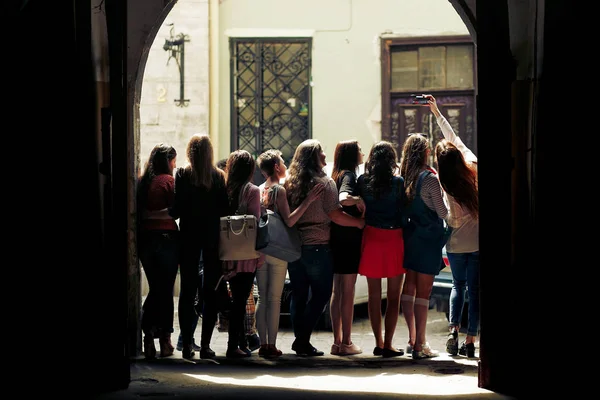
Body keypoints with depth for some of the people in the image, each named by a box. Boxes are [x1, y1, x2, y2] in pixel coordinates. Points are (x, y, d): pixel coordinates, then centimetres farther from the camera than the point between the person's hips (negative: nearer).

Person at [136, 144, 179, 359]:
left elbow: (138, 211, 7)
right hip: (166, 237, -5)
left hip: (144, 238, 5)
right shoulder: (169, 181, -8)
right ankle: (165, 340, 7)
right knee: (166, 290, 3)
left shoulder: (142, 182, 7)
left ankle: (148, 334, 1)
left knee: (154, 289, 13)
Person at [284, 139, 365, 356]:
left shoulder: (289, 182, 6)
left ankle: (300, 340, 11)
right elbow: (336, 215, -14)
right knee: (320, 295, 3)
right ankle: (303, 340, -5)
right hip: (317, 247, -5)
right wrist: (360, 222, -4)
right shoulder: (324, 183, -9)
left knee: (298, 295, 12)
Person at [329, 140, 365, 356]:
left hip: (337, 239, 8)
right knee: (348, 291, -4)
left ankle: (337, 341, 14)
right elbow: (343, 198, -31)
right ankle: (346, 343, -1)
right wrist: (360, 200, -18)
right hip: (349, 238, -8)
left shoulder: (337, 176, 13)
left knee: (337, 290, 10)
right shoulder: (348, 175, -12)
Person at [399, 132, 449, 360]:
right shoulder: (429, 178, -16)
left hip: (410, 235, 6)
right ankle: (420, 346, -1)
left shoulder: (403, 177, 1)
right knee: (423, 291, -3)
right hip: (429, 238, -6)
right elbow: (443, 212, -9)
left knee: (409, 287, 14)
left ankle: (412, 339, 22)